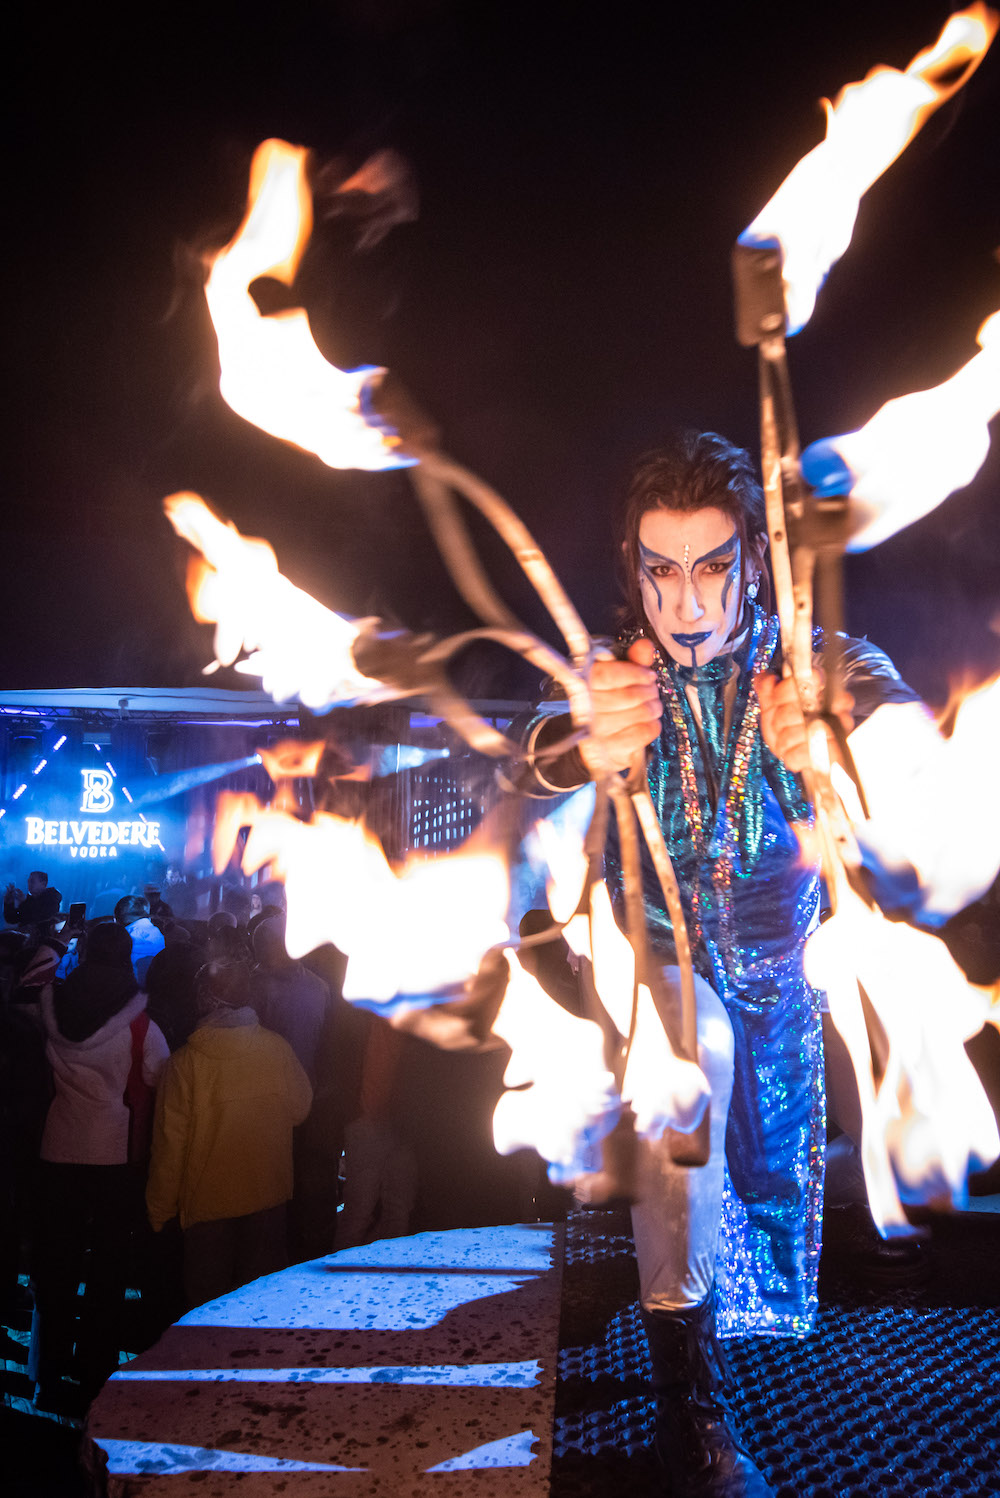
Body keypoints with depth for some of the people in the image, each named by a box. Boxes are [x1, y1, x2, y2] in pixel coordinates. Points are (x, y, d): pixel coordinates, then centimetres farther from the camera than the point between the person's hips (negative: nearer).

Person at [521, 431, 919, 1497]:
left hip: (775, 968, 2)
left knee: (771, 1171, 16)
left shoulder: (824, 664, -18)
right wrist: (584, 748, -61)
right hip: (651, 945, -2)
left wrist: (850, 738, -60)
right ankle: (687, 1393, -17)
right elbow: (537, 759, -36)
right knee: (692, 1053, -30)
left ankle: (741, 1319, 51)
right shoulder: (613, 669, -18)